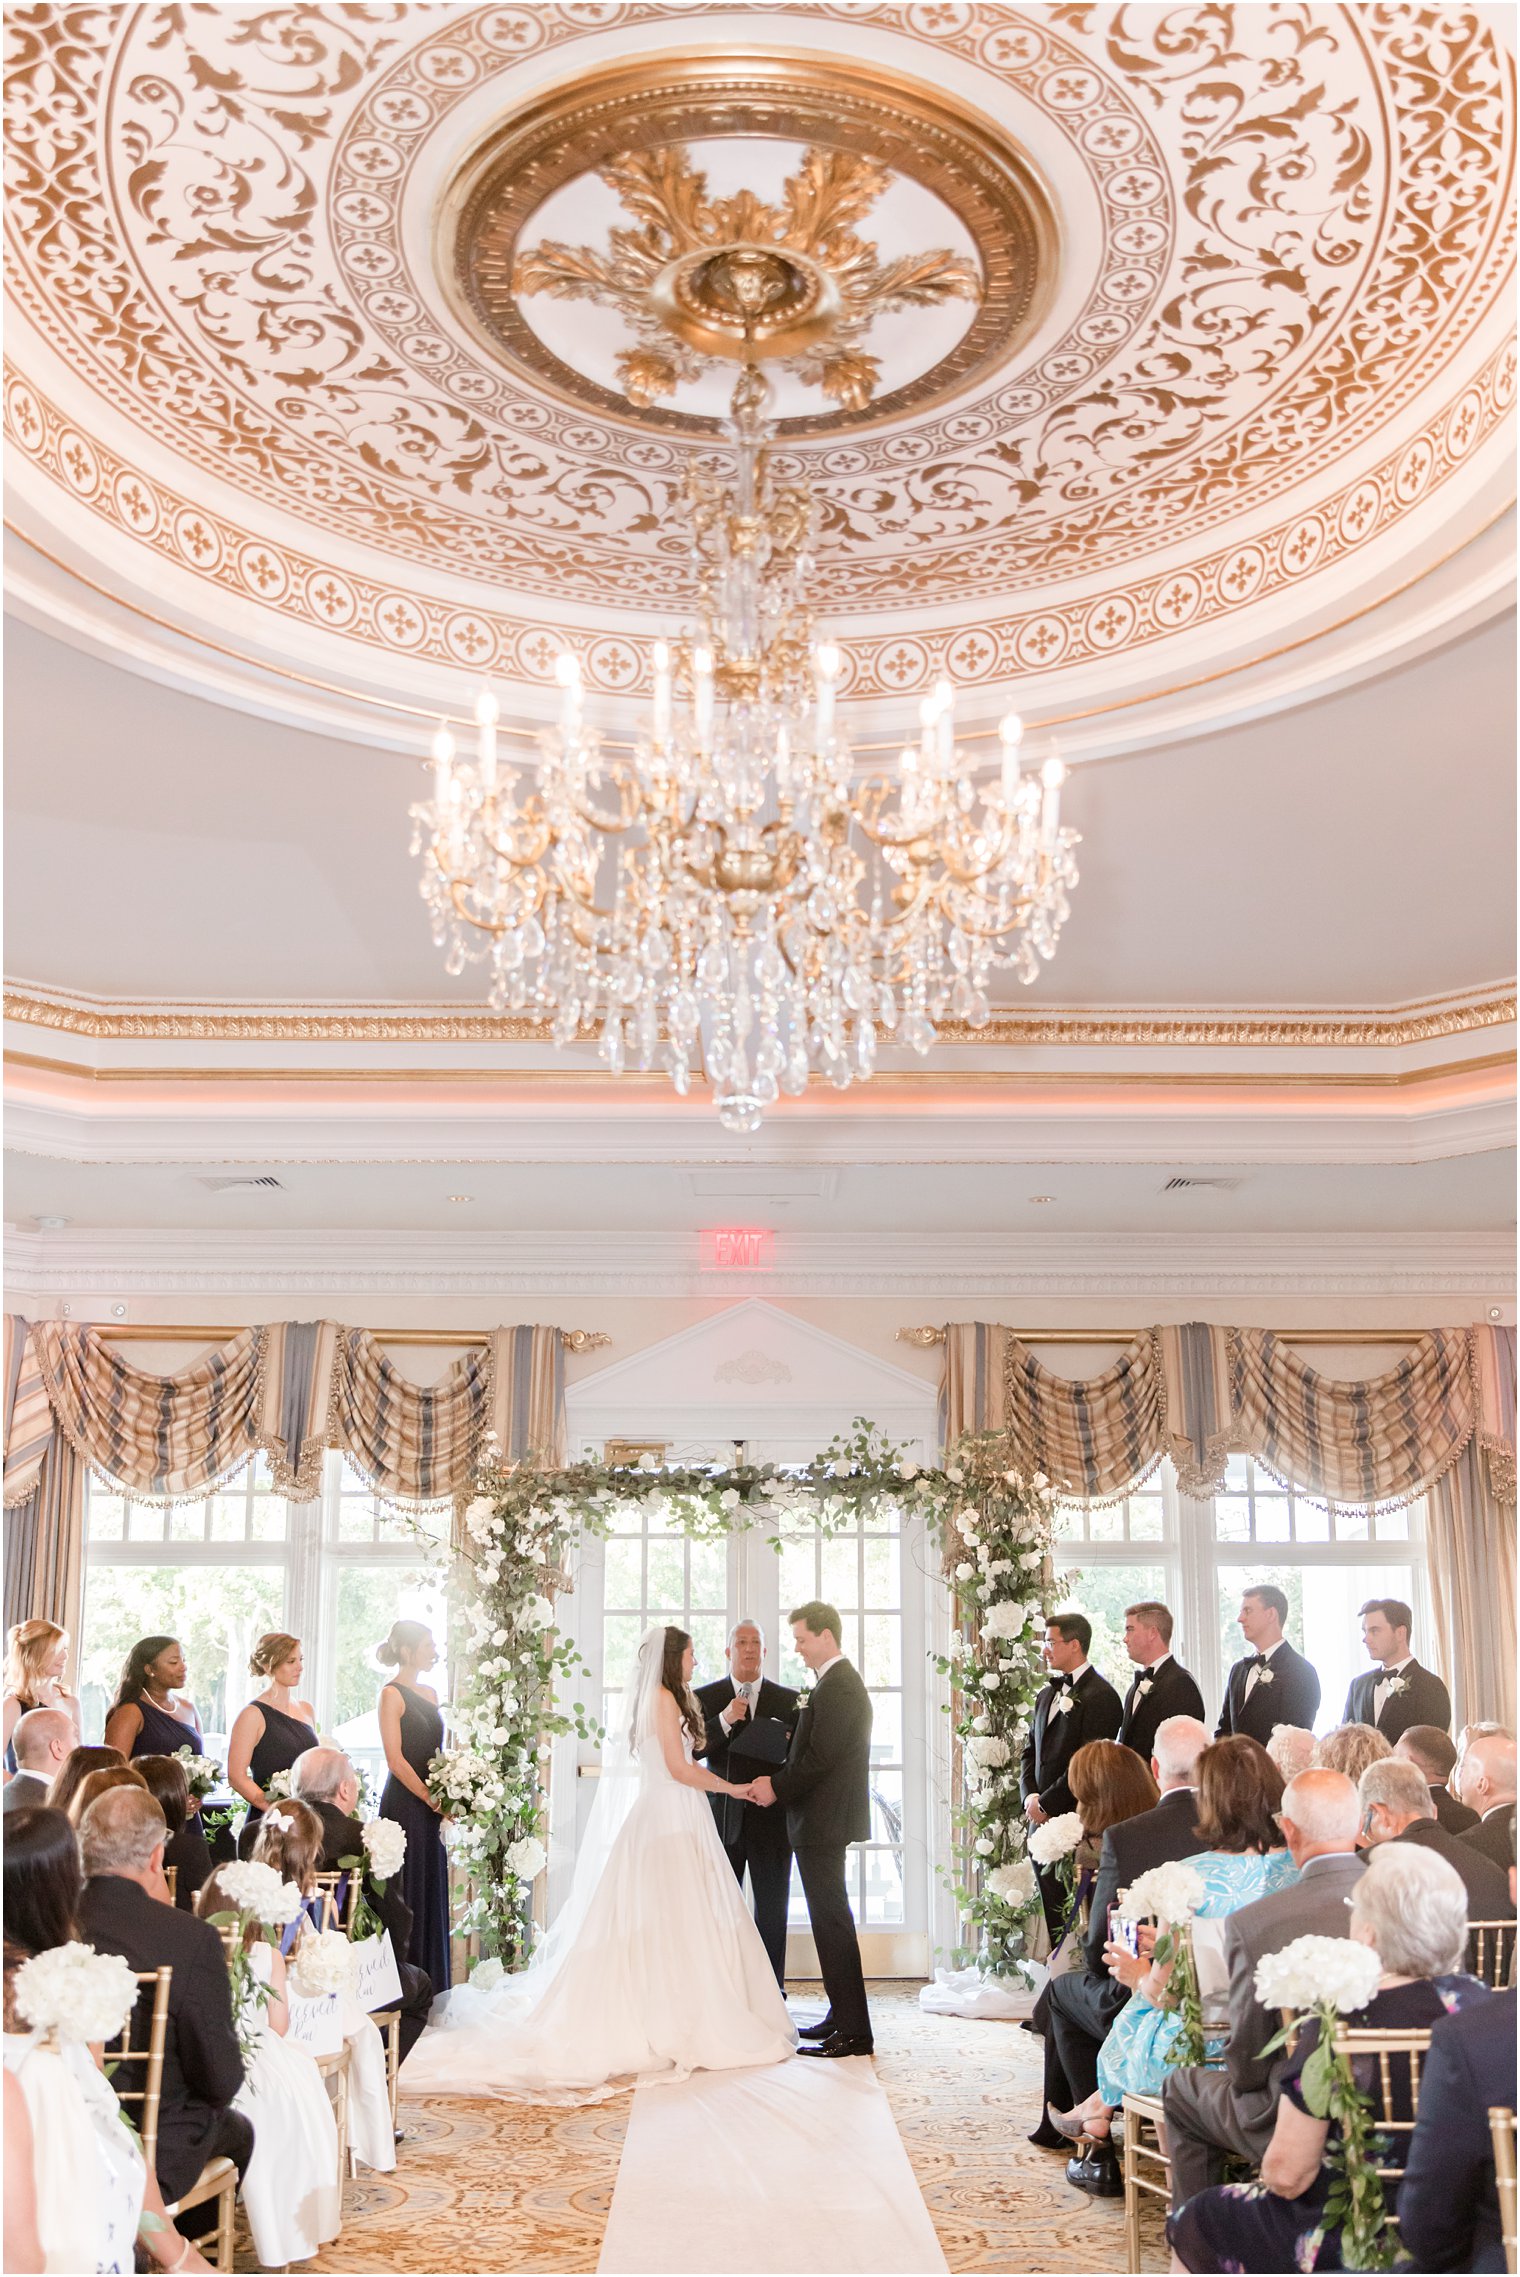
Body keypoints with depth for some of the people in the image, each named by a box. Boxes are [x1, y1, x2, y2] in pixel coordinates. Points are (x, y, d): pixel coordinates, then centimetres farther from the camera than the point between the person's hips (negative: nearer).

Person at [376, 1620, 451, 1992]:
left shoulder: (429, 1693, 15)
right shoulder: (392, 1693, -9)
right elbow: (395, 1759, -14)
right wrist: (431, 1799, -12)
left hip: (431, 1808, 8)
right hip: (404, 1804, -8)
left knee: (432, 1891, 10)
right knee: (407, 1893, -4)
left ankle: (430, 1986, 17)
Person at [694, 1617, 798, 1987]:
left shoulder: (789, 1700, 6)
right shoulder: (706, 1699, 4)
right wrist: (724, 1721, -21)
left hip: (771, 1816, 0)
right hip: (722, 1818, 0)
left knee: (772, 1911, 3)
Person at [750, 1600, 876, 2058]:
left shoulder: (837, 1687, -17)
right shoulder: (836, 1682, 16)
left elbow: (820, 1758, -22)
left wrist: (777, 1787, -11)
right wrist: (779, 1780, 7)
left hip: (823, 1822, -11)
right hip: (823, 1821, 11)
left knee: (832, 1922, -7)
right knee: (831, 1921, 16)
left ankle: (853, 2031, -2)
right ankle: (842, 2015, 25)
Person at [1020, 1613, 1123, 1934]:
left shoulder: (1101, 1695, -10)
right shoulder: (1048, 1695, 17)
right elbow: (1031, 1751, 19)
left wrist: (1046, 1804, -13)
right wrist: (1030, 1797, 1)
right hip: (1043, 1823, 8)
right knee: (1052, 1912, 11)